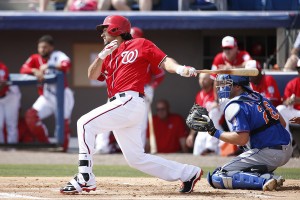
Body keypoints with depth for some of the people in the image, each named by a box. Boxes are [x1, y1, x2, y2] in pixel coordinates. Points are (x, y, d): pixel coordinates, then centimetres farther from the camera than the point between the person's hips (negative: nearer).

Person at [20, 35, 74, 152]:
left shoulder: (58, 56, -5)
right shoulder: (35, 58, 7)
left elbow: (67, 65, -26)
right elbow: (23, 70, -9)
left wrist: (49, 66, -31)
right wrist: (35, 71, -28)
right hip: (46, 97, 4)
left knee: (63, 123, -6)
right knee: (31, 116, -13)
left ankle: (63, 148, 12)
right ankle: (45, 143, -2)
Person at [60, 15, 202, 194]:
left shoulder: (140, 45, 5)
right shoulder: (110, 55, 25)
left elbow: (163, 61, -3)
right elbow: (92, 76, 14)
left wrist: (179, 69, -23)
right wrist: (103, 55, -1)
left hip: (130, 101, -9)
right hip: (120, 105, 9)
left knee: (85, 123, -16)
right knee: (136, 158, 8)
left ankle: (85, 179, -19)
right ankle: (189, 173, 15)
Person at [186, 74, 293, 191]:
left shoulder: (235, 106, -11)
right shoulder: (259, 97, 14)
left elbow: (242, 139, -21)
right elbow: (282, 123, 16)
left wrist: (214, 132, -13)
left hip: (268, 154, -9)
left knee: (217, 178, -6)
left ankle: (264, 180, -21)